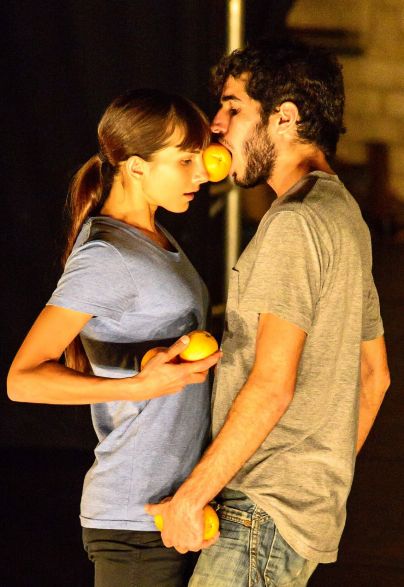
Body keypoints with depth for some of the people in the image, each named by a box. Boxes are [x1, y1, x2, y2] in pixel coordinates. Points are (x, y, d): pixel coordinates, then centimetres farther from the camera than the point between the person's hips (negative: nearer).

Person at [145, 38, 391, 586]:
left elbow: (272, 386, -21)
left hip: (266, 513, -10)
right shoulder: (344, 213, 16)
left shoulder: (296, 222, -15)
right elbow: (374, 374, 21)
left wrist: (191, 496, -17)